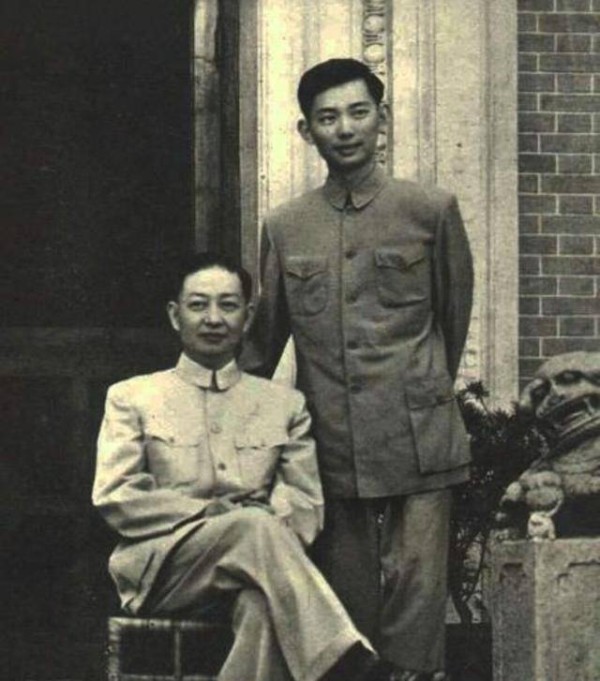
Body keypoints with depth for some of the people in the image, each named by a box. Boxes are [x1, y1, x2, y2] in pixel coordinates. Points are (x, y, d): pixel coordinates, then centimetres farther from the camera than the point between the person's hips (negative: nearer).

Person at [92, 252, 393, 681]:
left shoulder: (284, 404, 21)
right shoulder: (131, 398, 16)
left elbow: (308, 505, 13)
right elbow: (113, 498, 3)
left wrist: (266, 516, -13)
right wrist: (211, 512, -9)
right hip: (162, 569, -1)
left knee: (264, 606, -40)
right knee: (255, 527, -36)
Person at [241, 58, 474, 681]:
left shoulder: (431, 210, 2)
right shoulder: (284, 228, 9)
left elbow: (455, 317, 12)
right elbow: (264, 336, 18)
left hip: (417, 445, -2)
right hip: (330, 445, 3)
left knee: (416, 611, -5)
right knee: (345, 611, 6)